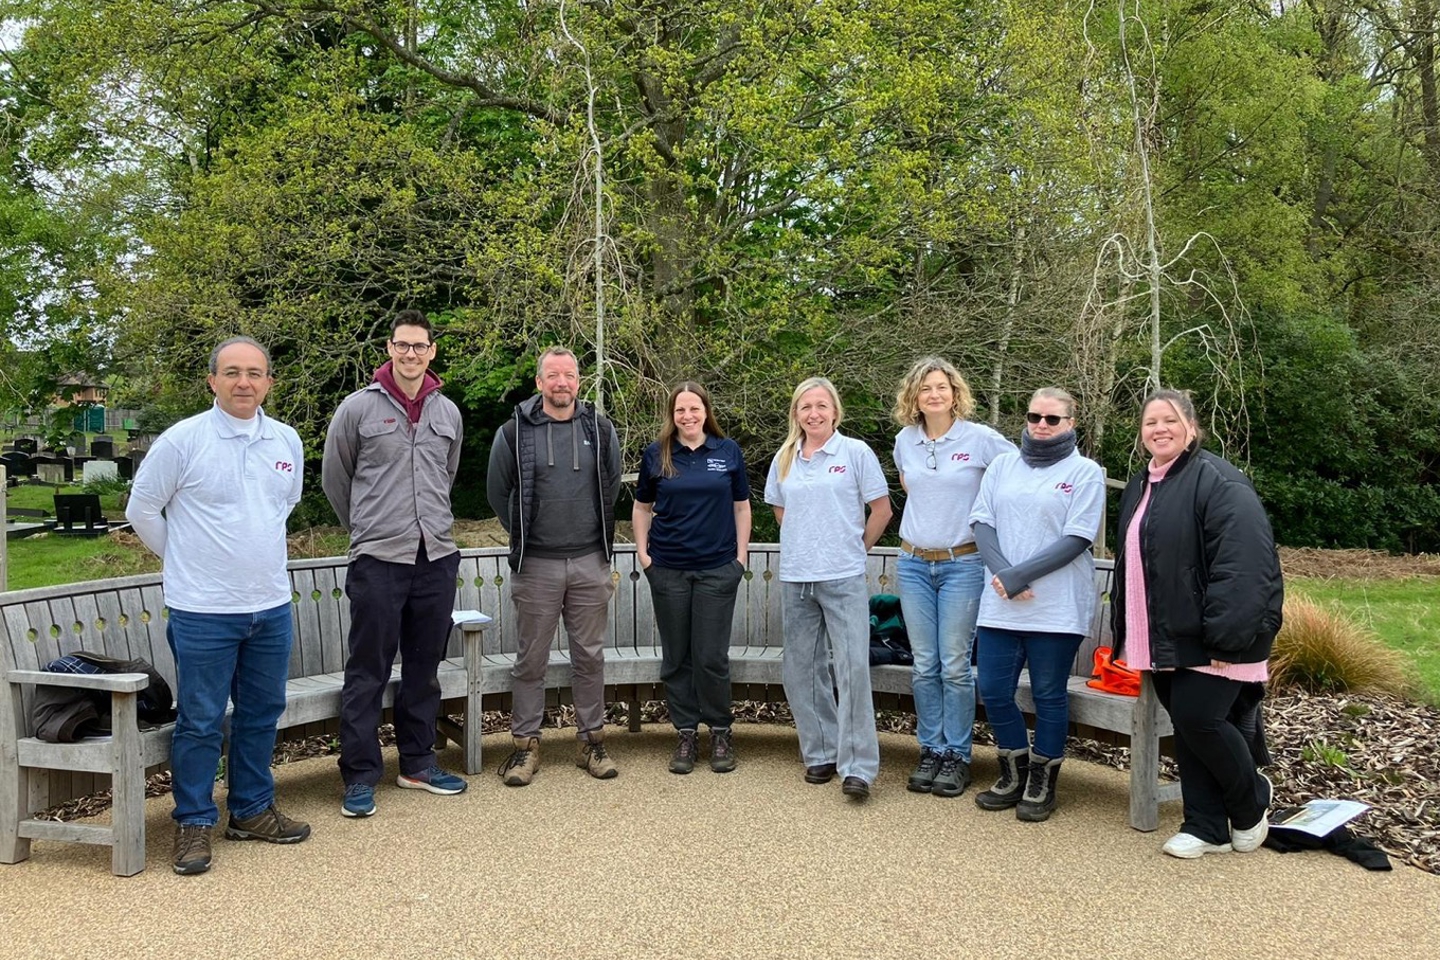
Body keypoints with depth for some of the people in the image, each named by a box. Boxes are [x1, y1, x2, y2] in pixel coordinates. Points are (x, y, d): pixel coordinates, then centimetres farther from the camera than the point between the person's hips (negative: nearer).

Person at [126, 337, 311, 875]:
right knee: (200, 723, 4)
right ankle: (194, 823, 18)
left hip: (271, 607, 5)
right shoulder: (182, 440, -10)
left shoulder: (287, 442, 4)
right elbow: (142, 510, -1)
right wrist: (183, 558, 6)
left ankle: (252, 810, 29)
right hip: (202, 611, -5)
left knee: (262, 714, 15)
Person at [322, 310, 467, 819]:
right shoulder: (359, 407, -3)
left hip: (437, 557, 4)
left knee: (424, 668, 13)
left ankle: (418, 763, 26)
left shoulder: (448, 412, 9)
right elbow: (334, 477, 7)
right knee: (368, 673, 1)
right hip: (378, 560, -4)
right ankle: (359, 775, 11)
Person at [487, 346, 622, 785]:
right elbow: (498, 491, 9)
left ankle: (592, 740, 21)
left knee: (590, 655, 9)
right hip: (536, 564, -1)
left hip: (590, 562, 2)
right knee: (532, 658, 6)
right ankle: (526, 744, 17)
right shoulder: (514, 432, -3)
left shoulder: (601, 430, 3)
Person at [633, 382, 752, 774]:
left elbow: (741, 507, 8)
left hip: (717, 569, -1)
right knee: (676, 657, 7)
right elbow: (642, 508, 12)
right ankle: (686, 734, 19)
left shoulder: (729, 452, 3)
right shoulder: (656, 455, 4)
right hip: (668, 570, 1)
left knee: (712, 657, 0)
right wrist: (643, 554, 3)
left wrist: (741, 556, 3)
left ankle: (720, 733, 16)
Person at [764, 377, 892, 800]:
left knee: (852, 667, -9)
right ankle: (820, 753, 23)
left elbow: (881, 509, 2)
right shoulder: (784, 459, 9)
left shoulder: (856, 452, -2)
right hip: (795, 578, 5)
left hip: (843, 578, -5)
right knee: (801, 668, 9)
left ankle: (857, 766, -3)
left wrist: (856, 548, 6)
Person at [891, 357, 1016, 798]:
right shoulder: (904, 440, 6)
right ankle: (931, 751, 18)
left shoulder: (980, 438, -8)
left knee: (955, 665, -1)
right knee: (924, 665, 7)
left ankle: (957, 756, 12)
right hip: (913, 563, 4)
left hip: (962, 564, -4)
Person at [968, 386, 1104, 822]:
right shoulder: (1002, 465, 11)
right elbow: (982, 522, 6)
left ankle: (1042, 783, 23)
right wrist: (1001, 573, -11)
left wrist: (1018, 576, -15)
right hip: (1000, 604, 4)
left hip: (1056, 606, -4)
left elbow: (1076, 540, -10)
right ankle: (1015, 774, 27)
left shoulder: (1085, 472, -2)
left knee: (1049, 695, 6)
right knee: (993, 691, 6)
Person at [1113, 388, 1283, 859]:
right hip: (1163, 639, 8)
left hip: (1208, 639, -8)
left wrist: (1225, 634, -25)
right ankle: (1205, 827, 20)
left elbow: (1242, 564, -21)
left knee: (1199, 718, -10)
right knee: (1186, 725, 9)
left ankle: (1252, 803, 17)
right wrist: (1126, 635, 19)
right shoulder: (1138, 488, 16)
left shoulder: (1217, 480, -12)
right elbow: (1129, 563, 23)